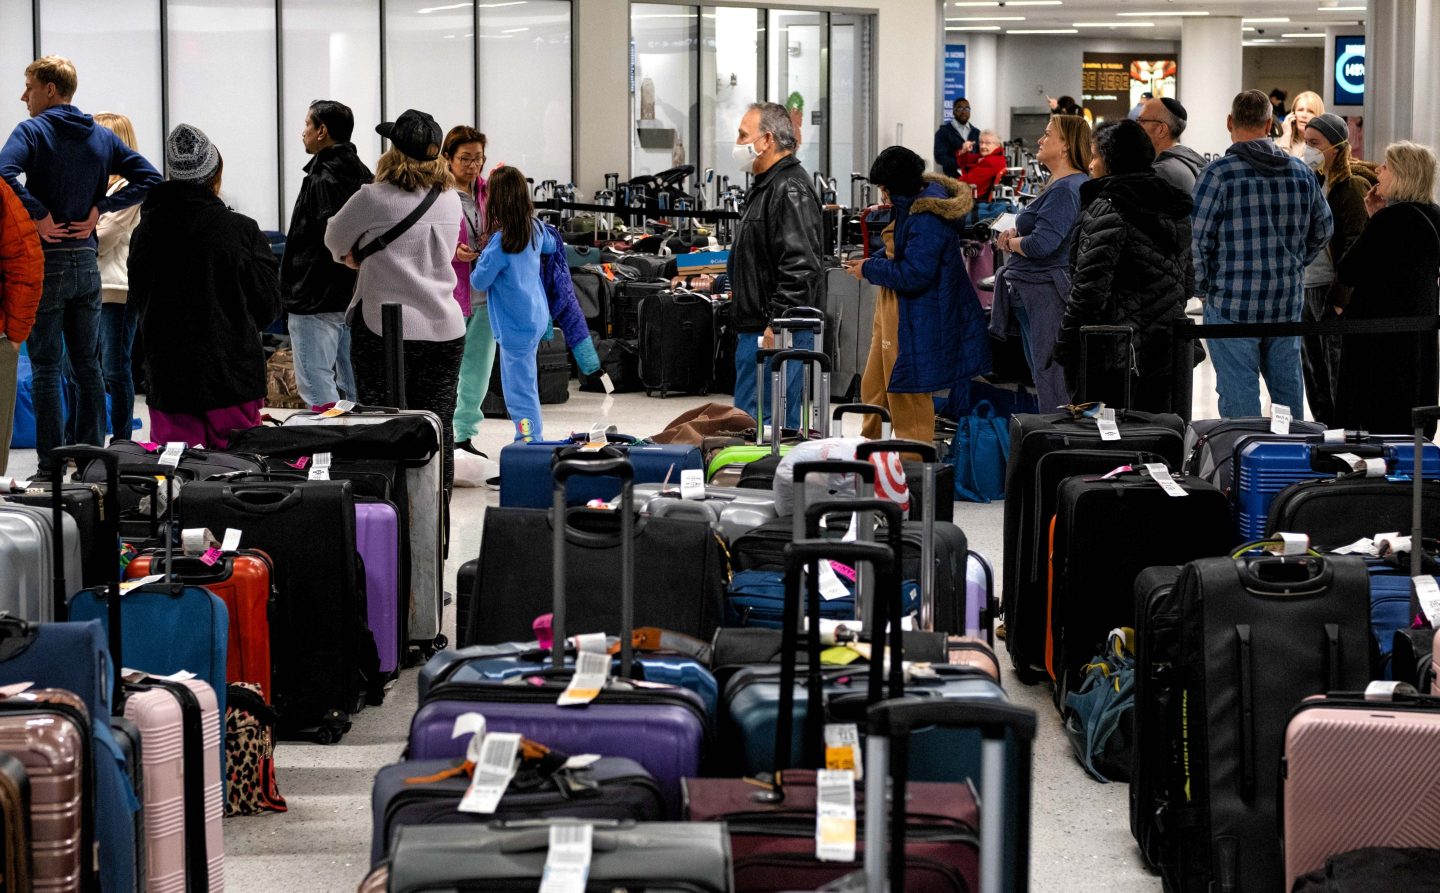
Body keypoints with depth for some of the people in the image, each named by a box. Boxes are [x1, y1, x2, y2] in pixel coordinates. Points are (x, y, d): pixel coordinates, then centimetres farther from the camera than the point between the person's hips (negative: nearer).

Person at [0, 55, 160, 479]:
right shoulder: (102, 137, 9)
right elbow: (149, 177, 5)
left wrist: (39, 216, -16)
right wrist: (98, 209, 2)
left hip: (46, 261, -5)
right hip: (87, 261, 5)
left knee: (46, 367, -1)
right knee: (88, 365, 12)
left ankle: (51, 467, -1)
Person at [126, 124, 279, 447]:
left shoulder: (144, 232, -1)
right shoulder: (243, 230, -9)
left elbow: (138, 299, 11)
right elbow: (268, 306, 0)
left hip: (167, 378, 3)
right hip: (232, 378, -2)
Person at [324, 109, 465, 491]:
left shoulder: (375, 198, -9)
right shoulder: (450, 199, 6)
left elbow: (335, 240, 6)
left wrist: (357, 257, 25)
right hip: (445, 329, 4)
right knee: (437, 430, 8)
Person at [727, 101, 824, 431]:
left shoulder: (790, 190, -16)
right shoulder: (767, 186, 19)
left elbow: (800, 266, -25)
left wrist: (778, 323, -26)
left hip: (778, 333, -11)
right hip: (756, 329, 11)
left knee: (767, 423, -10)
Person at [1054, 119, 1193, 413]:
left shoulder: (1107, 210, -12)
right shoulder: (1175, 210, 13)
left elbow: (1090, 286, -17)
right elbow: (1188, 281, 19)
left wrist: (1064, 348, -12)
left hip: (1113, 358, -8)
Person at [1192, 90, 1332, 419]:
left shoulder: (1219, 173, -11)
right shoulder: (1301, 172, 6)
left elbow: (1196, 240, -11)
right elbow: (1322, 231, 17)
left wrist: (1202, 289, 2)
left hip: (1232, 305, -5)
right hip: (1288, 305, 5)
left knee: (1239, 397, 0)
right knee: (1288, 391, 15)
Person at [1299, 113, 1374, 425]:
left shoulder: (1353, 186, -10)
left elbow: (1357, 247, -15)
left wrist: (1341, 298, -19)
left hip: (1334, 293, -8)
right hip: (1307, 291, 8)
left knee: (1338, 378, -3)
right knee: (1314, 379, 13)